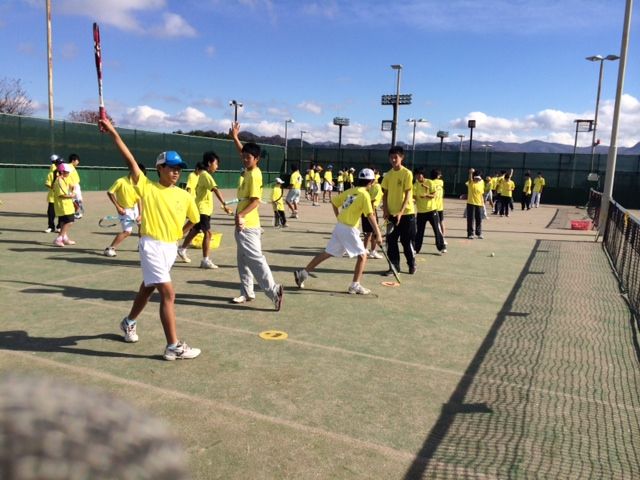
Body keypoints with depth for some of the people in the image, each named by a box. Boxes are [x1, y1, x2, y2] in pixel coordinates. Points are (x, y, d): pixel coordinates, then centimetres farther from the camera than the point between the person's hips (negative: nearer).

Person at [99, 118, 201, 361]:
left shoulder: (185, 196, 4)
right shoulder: (147, 187, -7)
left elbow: (193, 219, 18)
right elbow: (130, 160, -14)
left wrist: (178, 234, 9)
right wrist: (113, 133, -19)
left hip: (171, 248, 6)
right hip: (152, 247, -6)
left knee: (148, 288, 23)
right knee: (168, 294, -12)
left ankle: (129, 322, 49)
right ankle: (173, 347, -5)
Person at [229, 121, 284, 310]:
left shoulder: (254, 175, -16)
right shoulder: (248, 170, 9)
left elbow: (255, 201, -24)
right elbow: (243, 152, 30)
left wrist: (240, 215, -34)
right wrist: (235, 137, 28)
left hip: (247, 225, -10)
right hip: (242, 225, 10)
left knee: (255, 259, -11)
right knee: (243, 261, 14)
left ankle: (274, 291, -12)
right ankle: (247, 293, 22)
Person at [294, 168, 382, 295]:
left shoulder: (350, 191, 11)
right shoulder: (364, 195, -10)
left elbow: (334, 201, 20)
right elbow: (370, 216, -17)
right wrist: (378, 234, -17)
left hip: (339, 226, 7)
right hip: (349, 229, -7)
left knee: (327, 253, 14)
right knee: (362, 255, 4)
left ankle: (302, 273, 16)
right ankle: (355, 285, 4)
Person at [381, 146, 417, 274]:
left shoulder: (407, 173, -9)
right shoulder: (388, 175, 6)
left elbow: (408, 195, -13)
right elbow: (385, 194, 9)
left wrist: (401, 212, -20)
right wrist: (385, 211, -3)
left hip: (406, 213, -4)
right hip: (391, 213, 5)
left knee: (406, 241, 4)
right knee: (391, 241, 4)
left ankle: (412, 264, 24)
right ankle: (394, 266, 15)